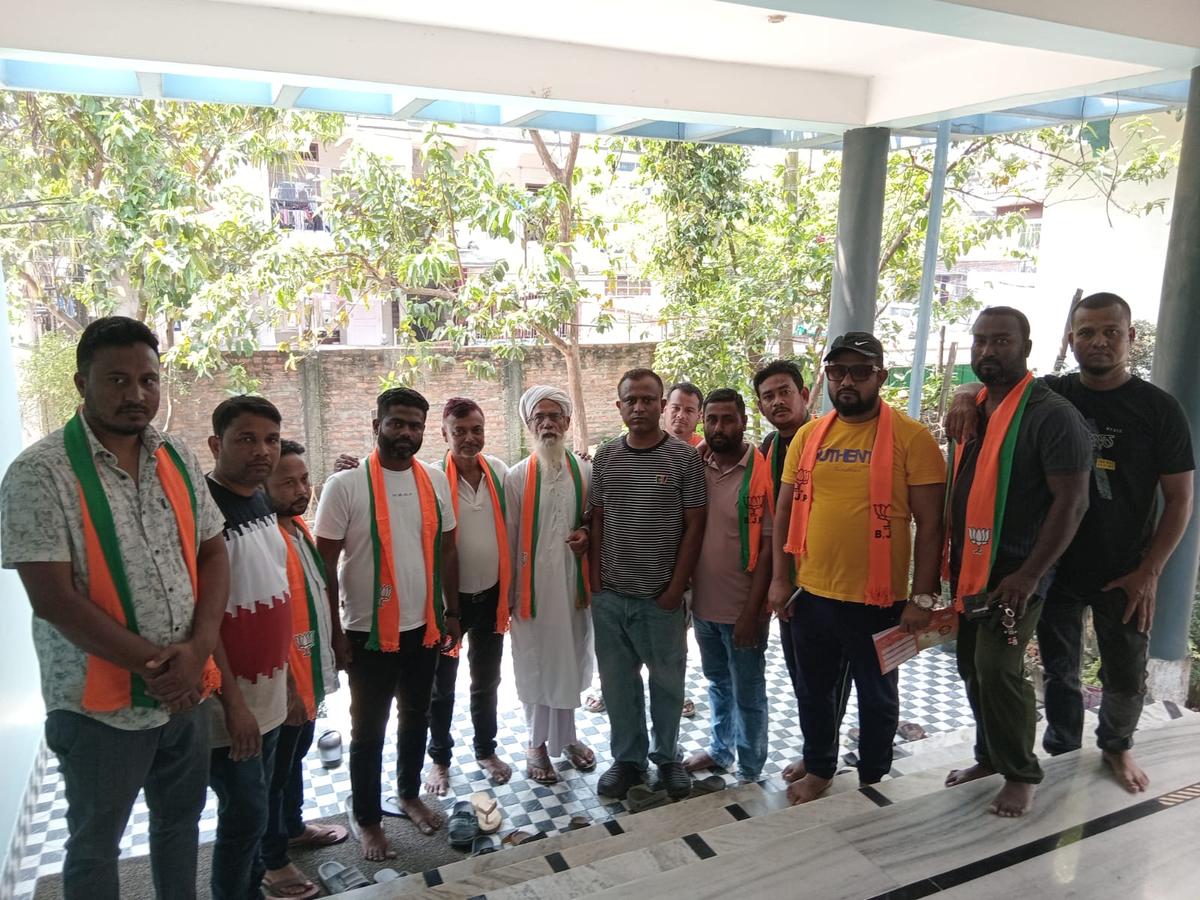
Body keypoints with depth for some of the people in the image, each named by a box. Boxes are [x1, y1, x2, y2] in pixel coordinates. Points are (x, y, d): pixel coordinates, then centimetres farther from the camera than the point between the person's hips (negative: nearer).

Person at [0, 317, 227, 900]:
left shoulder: (176, 458, 2)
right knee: (95, 847, 16)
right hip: (102, 704, -5)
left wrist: (197, 648, -12)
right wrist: (154, 664, -17)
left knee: (181, 822, 23)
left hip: (189, 691, 5)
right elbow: (52, 598, -18)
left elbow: (212, 554, 3)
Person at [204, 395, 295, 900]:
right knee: (246, 814, 3)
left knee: (254, 807, 20)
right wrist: (233, 701, -20)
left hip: (269, 693, 8)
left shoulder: (261, 501, 6)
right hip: (231, 702, -7)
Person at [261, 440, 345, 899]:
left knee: (296, 756, 26)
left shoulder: (299, 526, 5)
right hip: (284, 680, -9)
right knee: (275, 769, 8)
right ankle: (271, 862, 25)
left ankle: (293, 827, 45)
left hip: (310, 672, 9)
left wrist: (334, 642, 19)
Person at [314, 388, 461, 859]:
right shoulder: (346, 485, -12)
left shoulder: (435, 481, 1)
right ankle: (367, 819, 29)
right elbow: (325, 562, -9)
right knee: (368, 730, 11)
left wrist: (451, 613, 9)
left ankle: (410, 793, 41)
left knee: (416, 719, 20)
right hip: (369, 632, -4)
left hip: (424, 627, 4)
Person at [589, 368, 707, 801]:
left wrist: (677, 586, -9)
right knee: (617, 681, 12)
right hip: (610, 595, 3)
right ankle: (628, 758, 29)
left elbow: (694, 526, -5)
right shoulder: (605, 457, 4)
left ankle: (667, 755, 32)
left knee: (667, 680, 11)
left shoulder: (685, 458, -6)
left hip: (661, 597, -2)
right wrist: (596, 579, 2)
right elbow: (597, 521, 8)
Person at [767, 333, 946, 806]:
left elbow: (930, 523, -9)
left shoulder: (911, 437, -10)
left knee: (877, 697, 15)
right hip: (811, 593, 4)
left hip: (878, 598, -4)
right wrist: (779, 577, 4)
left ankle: (873, 781, 36)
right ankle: (818, 770, 41)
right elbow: (785, 509, 8)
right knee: (814, 690, 19)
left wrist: (922, 596, -12)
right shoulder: (807, 436, 3)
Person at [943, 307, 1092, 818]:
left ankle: (1021, 773, 12)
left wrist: (1029, 575, -19)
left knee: (998, 669, -8)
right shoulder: (973, 411, 10)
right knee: (972, 667, 14)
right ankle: (990, 756, 32)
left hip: (1014, 575, -7)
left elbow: (1071, 502, -17)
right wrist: (949, 560, 13)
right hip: (968, 570, 7)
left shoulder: (1051, 414, -13)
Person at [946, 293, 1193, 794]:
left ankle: (1116, 747, 41)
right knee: (1059, 672, 14)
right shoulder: (1050, 395, -2)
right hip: (1055, 567, 1)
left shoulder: (1158, 408, -6)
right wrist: (970, 392, -19)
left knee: (1125, 678, 13)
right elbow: (996, 386, 8)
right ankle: (1062, 753, 34)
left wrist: (1149, 572, -10)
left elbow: (1179, 498, -4)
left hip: (1124, 575, -1)